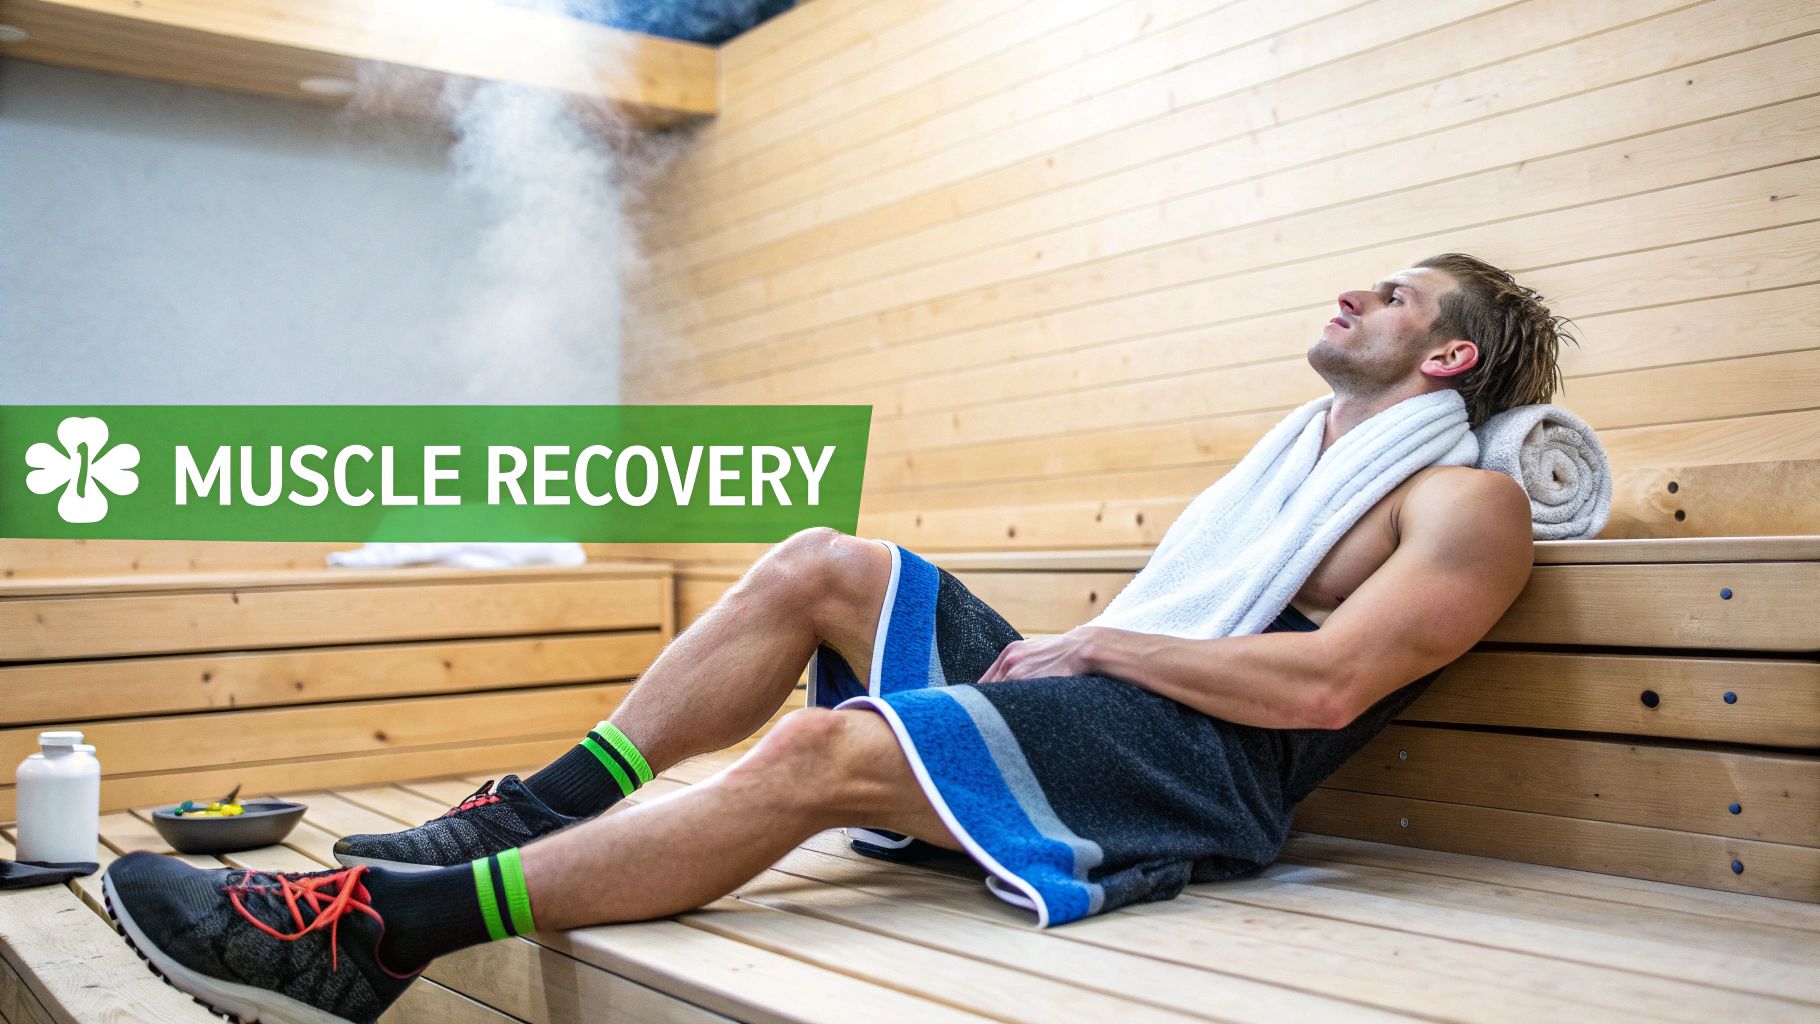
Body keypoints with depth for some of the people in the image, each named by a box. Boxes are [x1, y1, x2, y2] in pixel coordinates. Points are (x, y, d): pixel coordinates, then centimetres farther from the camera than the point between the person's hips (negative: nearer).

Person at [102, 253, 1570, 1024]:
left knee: (825, 753, -29)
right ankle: (523, 817, -6)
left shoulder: (1465, 501, -1)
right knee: (823, 564, -5)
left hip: (1200, 768, -9)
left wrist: (1101, 641, -11)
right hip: (1095, 706, 9)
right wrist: (1070, 644, 4)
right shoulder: (1288, 456, 27)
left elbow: (1324, 684, -17)